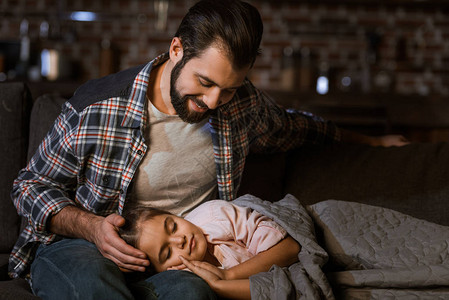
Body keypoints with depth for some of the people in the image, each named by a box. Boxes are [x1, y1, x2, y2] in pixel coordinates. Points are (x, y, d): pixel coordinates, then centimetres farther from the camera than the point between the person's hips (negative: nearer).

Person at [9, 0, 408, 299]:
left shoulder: (243, 105, 0)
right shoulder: (95, 107, -13)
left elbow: (289, 127, 24)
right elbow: (32, 185, -1)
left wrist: (363, 140, 31)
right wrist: (90, 226, -18)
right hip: (82, 245, -2)